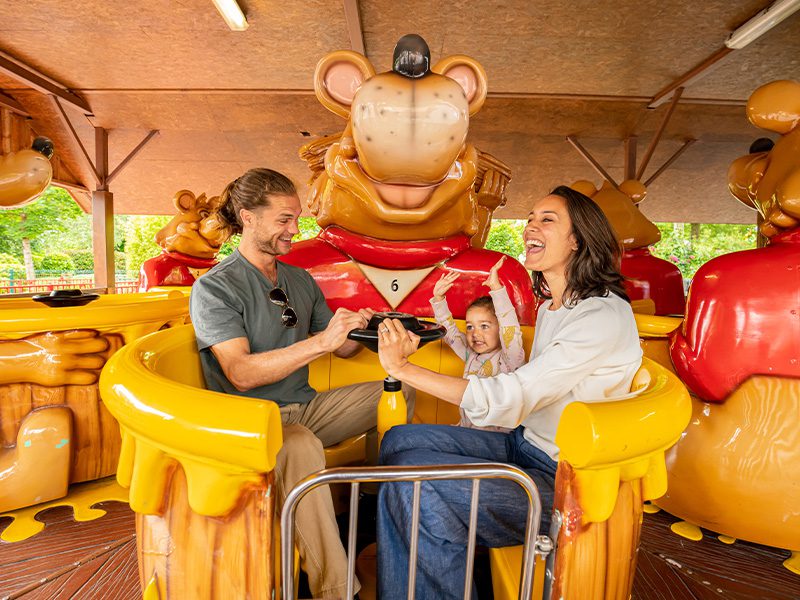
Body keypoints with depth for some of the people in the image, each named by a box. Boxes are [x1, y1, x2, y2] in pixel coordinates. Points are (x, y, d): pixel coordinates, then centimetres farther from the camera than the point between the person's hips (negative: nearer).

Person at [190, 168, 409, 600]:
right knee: (302, 446, -38)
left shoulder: (301, 280, 11)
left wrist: (365, 330, -11)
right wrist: (321, 341, -31)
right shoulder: (213, 288, -9)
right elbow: (241, 373, -23)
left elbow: (344, 348, 12)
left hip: (305, 407, 7)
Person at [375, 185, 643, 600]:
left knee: (411, 486, -21)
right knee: (400, 441, 0)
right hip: (524, 444, 9)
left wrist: (403, 368, -28)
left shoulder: (605, 316, -21)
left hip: (564, 478, -9)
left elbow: (508, 399, -28)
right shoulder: (551, 307, 9)